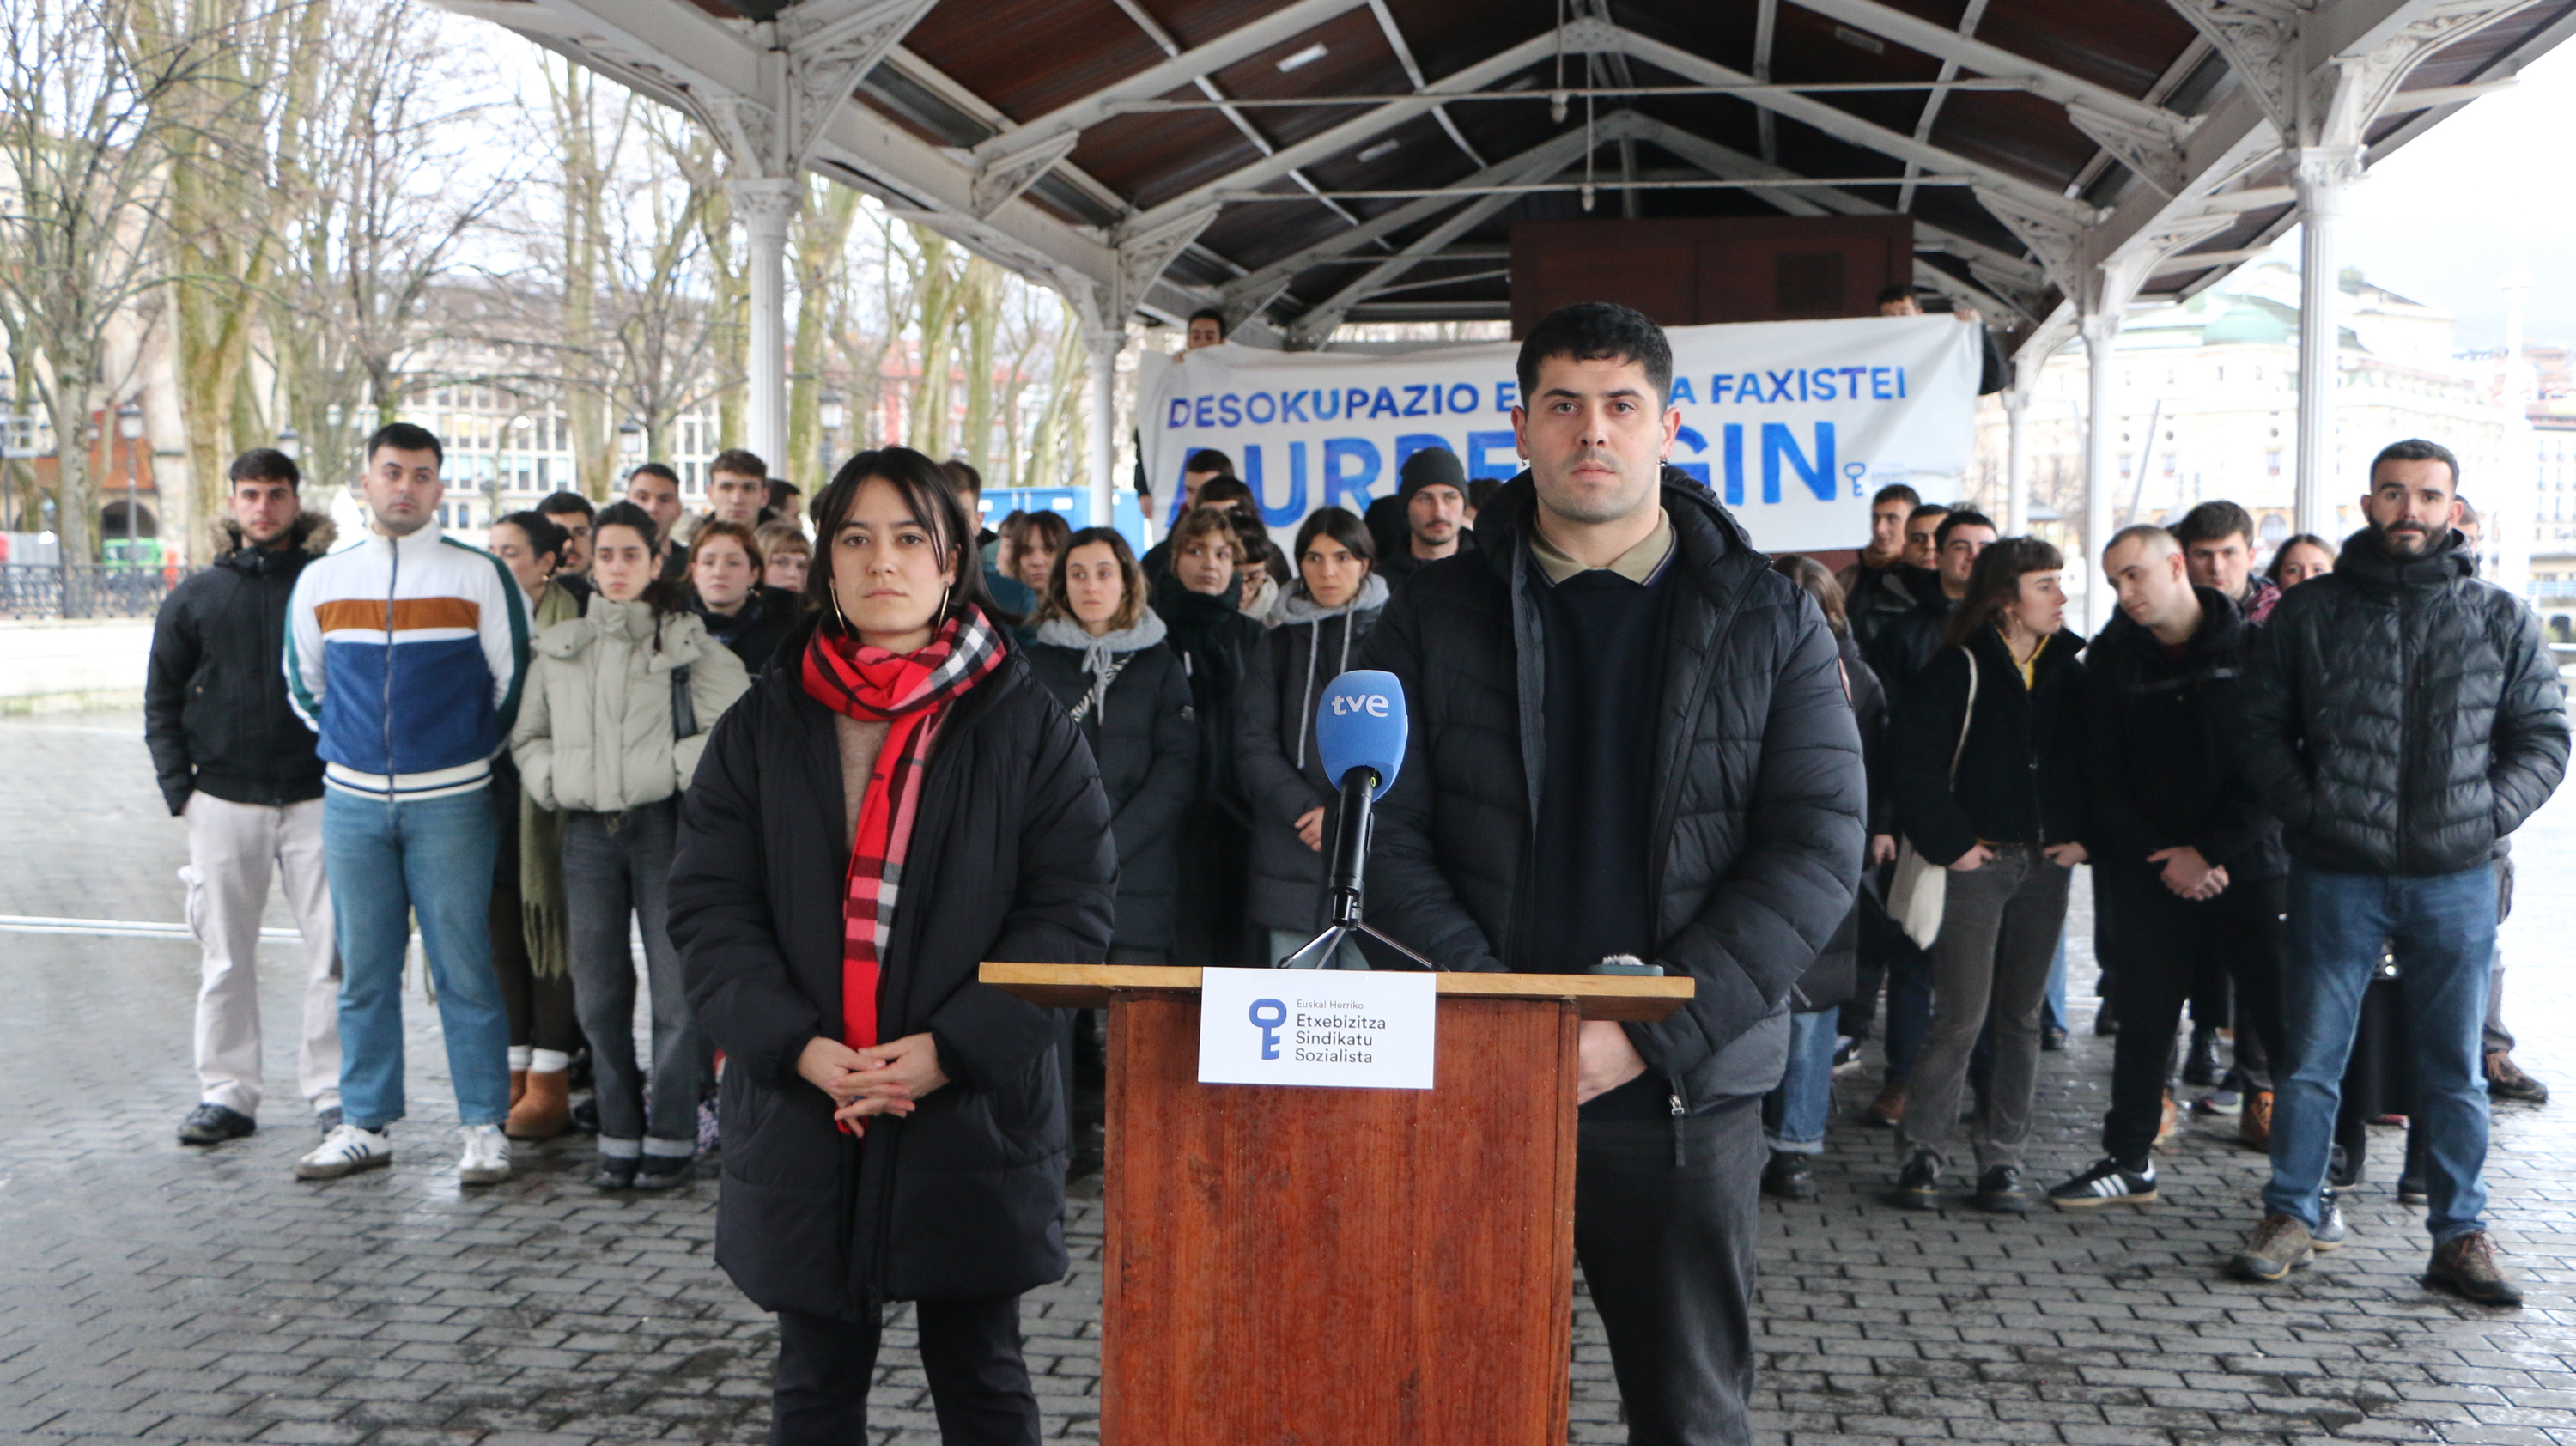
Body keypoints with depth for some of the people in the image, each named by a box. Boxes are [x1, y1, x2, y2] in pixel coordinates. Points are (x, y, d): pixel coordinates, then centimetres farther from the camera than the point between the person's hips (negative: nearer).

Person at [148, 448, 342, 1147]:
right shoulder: (194, 598, 9)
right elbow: (162, 702, 12)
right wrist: (180, 791, 2)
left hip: (317, 799, -2)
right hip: (223, 801, 2)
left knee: (333, 951, -2)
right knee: (224, 958, 7)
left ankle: (333, 1090, 7)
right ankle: (227, 1094, 17)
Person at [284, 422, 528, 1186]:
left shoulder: (480, 575, -2)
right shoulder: (321, 580, 8)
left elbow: (514, 679, 3)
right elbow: (304, 685, 20)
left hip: (450, 805, -3)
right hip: (352, 805, 3)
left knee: (464, 971, -2)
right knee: (364, 973, 9)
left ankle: (485, 1128, 6)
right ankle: (366, 1125, 19)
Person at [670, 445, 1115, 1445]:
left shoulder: (1026, 726, 0)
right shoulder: (762, 728, 6)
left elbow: (1075, 906, -5)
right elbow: (709, 908, 1)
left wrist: (954, 1046, -15)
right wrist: (797, 1045, -14)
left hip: (974, 1112, -1)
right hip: (802, 1122, 2)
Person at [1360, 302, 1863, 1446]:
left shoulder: (1769, 620, 3)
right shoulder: (1436, 617, 5)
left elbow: (1818, 848, -4)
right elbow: (1385, 836, -1)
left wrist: (1649, 1034, -13)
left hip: (1686, 1091, 0)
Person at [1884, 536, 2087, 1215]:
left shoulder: (2069, 668, 8)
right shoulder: (1960, 667, -7)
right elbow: (1912, 761, -12)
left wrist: (2080, 835, 1)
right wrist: (1950, 843, -13)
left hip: (2047, 865, 5)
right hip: (1978, 863, -5)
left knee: (2022, 1017, 9)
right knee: (1960, 1017, -5)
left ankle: (2002, 1160, 17)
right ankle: (1925, 1154, 7)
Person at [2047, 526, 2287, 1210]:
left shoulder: (2252, 648, -1)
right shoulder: (2112, 659, 6)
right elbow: (2103, 778, 3)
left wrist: (2214, 851, -12)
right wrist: (2162, 857, -7)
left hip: (2247, 867, -2)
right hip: (2150, 873, 2)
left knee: (2286, 1017, -4)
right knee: (2143, 1017, 8)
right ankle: (2129, 1161, 20)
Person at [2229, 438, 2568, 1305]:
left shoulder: (2499, 618, 6)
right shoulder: (2309, 612, 4)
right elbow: (2263, 729, 5)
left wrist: (2488, 814, -6)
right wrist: (2305, 810, -8)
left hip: (2456, 882, 1)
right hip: (2337, 876, -1)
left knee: (2455, 1070, 10)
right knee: (2310, 1059, 5)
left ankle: (2460, 1235, 22)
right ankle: (2290, 1217, 17)